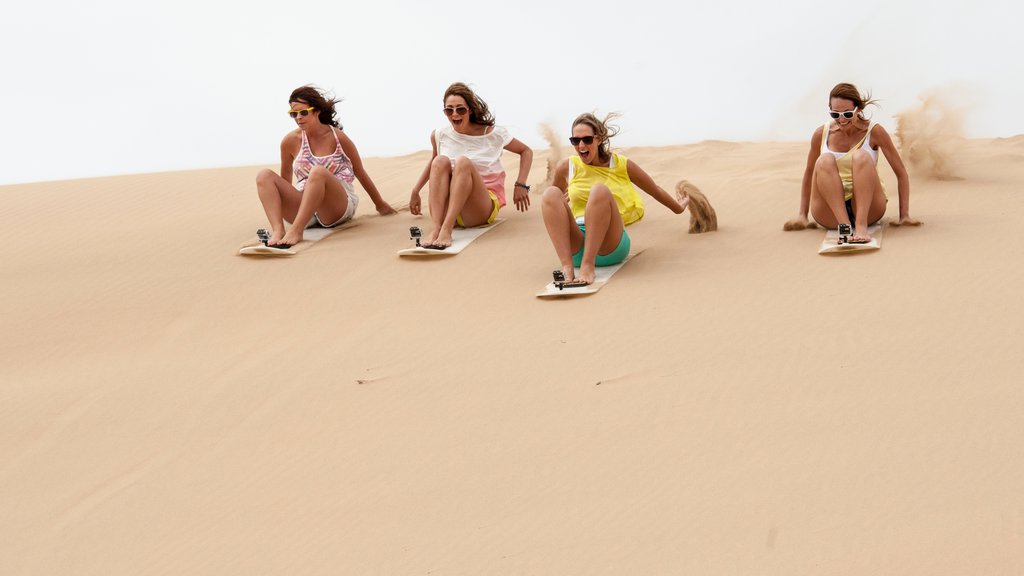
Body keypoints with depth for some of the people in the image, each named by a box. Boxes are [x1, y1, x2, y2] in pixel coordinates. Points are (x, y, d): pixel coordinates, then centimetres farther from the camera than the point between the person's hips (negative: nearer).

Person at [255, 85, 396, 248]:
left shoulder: (337, 137, -1)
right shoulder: (290, 141, 4)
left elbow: (360, 173, 11)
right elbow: (285, 177, 20)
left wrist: (380, 204, 21)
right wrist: (280, 208, 29)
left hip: (338, 208, -3)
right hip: (303, 207, 4)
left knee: (318, 171, -33)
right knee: (264, 176, -16)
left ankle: (296, 231, -43)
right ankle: (277, 231, -39)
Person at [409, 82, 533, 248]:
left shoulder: (493, 134, -2)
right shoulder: (439, 135, 4)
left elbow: (526, 151, 11)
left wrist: (520, 185, -2)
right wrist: (415, 191, 20)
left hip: (482, 209, -2)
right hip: (447, 211, 2)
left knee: (463, 162, -28)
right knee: (441, 161, -23)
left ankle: (446, 230, -44)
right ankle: (436, 228, -40)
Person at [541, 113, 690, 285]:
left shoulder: (622, 165, 6)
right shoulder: (566, 167, 9)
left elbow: (655, 190, 24)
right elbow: (550, 203, 31)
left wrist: (679, 208, 35)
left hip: (610, 248, -2)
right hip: (576, 247, 2)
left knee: (599, 190, -28)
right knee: (550, 194, -23)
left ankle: (589, 265, -37)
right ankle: (567, 266, -39)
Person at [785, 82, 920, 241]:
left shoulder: (874, 132, -4)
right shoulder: (822, 134, 1)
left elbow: (901, 173, 0)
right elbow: (809, 173, 15)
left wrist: (904, 215, -6)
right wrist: (802, 215, 12)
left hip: (868, 209, -1)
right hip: (830, 214, 1)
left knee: (861, 156, -25)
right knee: (825, 161, -24)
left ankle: (861, 225, -37)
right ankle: (844, 226, -39)